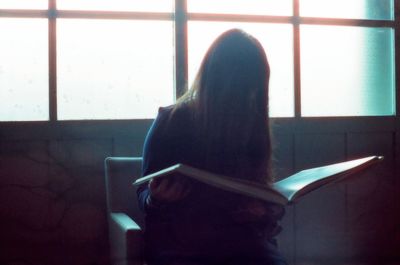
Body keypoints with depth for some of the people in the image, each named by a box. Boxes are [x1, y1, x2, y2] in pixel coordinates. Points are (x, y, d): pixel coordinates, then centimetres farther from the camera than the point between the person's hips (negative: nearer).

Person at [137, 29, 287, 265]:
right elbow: (146, 194, 6)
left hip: (245, 244, 3)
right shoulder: (171, 121, 2)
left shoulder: (254, 124, 10)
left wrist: (266, 210, -9)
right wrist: (157, 200, -17)